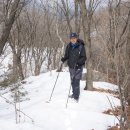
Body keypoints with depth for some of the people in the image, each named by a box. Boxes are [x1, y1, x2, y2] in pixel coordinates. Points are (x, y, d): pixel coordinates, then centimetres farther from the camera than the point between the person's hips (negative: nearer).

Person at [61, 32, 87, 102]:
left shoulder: (81, 46, -12)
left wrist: (78, 62, -28)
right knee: (72, 81, 15)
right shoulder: (68, 46, 2)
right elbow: (66, 55, 13)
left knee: (76, 81, -10)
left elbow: (84, 58, -12)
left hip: (78, 67, -5)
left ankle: (76, 97, -1)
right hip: (71, 66, 5)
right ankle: (74, 93, 32)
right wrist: (64, 59, -8)